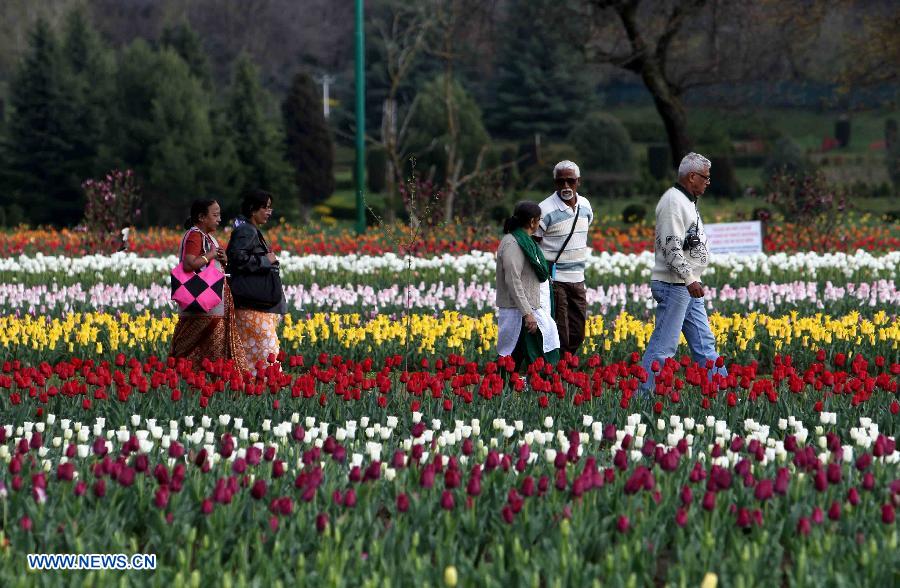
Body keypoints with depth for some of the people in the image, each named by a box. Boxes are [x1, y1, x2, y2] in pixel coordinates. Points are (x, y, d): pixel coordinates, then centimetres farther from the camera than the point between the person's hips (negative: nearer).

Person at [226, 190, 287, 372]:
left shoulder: (253, 231, 19)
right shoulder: (246, 231, -12)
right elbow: (237, 257, -24)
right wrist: (265, 260, -16)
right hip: (252, 302, -10)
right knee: (266, 347, -13)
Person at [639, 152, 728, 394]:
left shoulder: (687, 202, 17)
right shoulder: (673, 202, -15)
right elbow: (670, 245, -23)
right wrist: (689, 279, -27)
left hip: (688, 286, 10)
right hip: (673, 286, -10)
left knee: (704, 342, 11)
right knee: (663, 346, -9)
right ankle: (643, 395, -7)